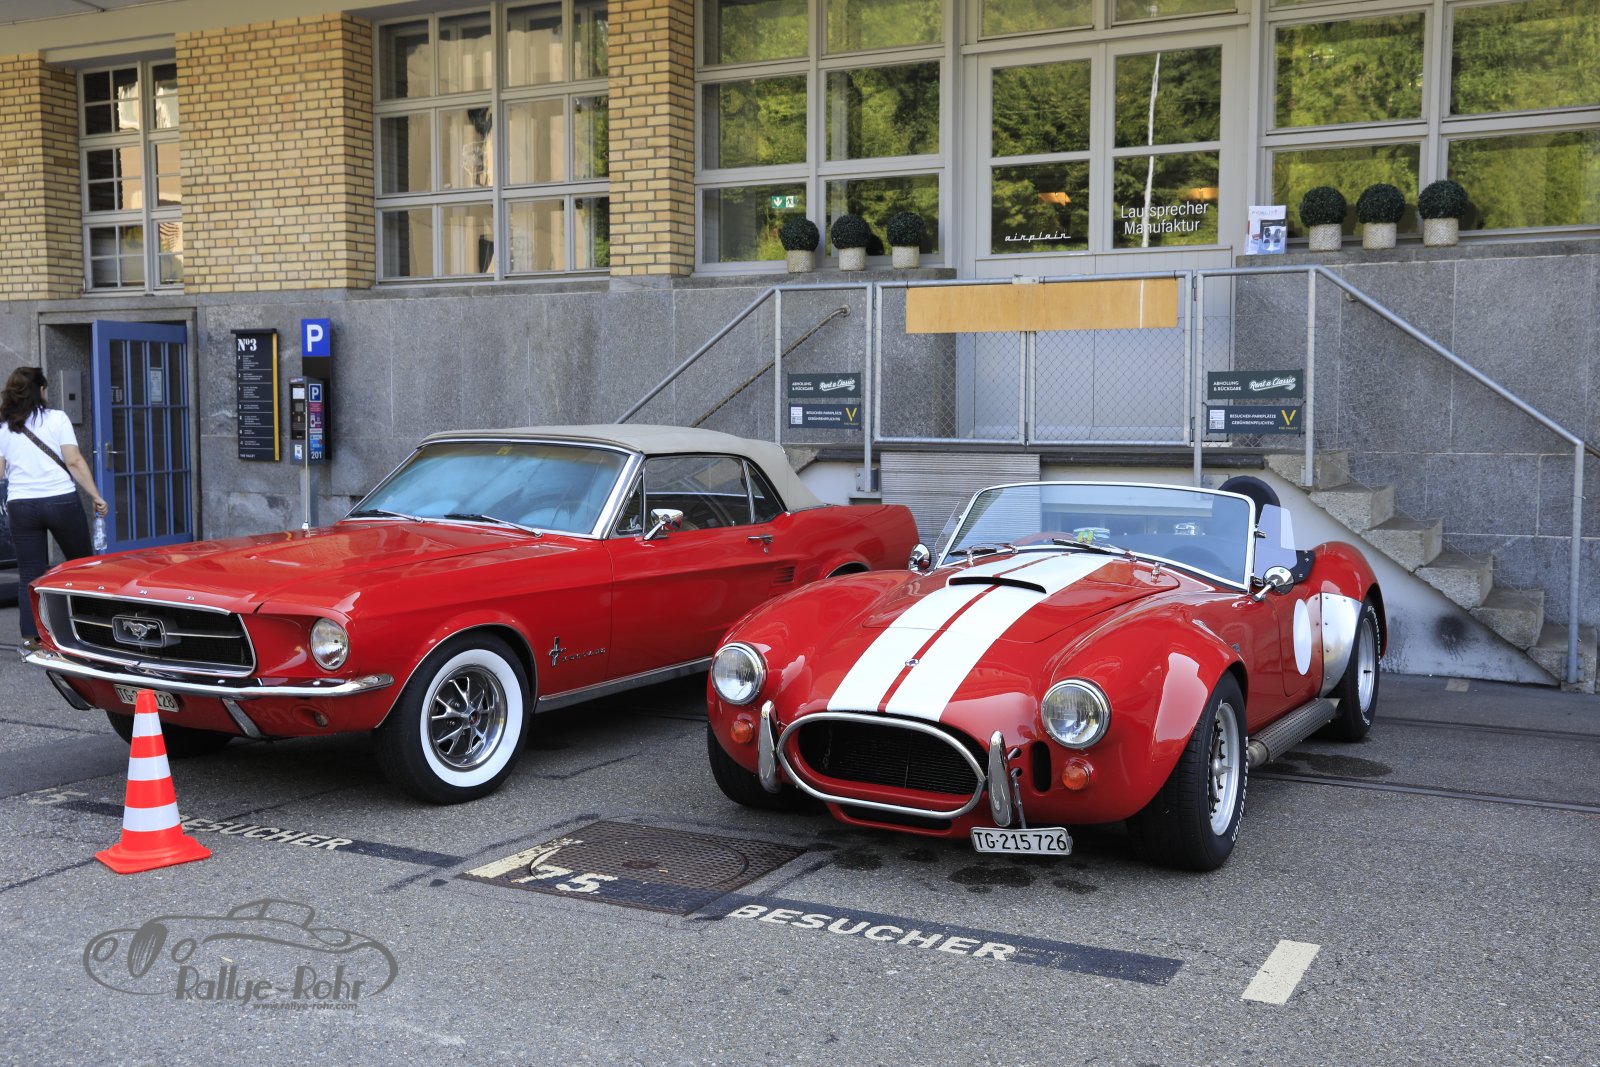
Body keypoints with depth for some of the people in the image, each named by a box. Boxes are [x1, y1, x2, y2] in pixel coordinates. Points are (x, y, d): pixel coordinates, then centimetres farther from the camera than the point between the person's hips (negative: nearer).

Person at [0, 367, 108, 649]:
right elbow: (74, 462, -8)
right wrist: (96, 497, -4)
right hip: (61, 501, -2)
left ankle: (31, 638, 3)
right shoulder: (57, 419, -3)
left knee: (30, 573, 6)